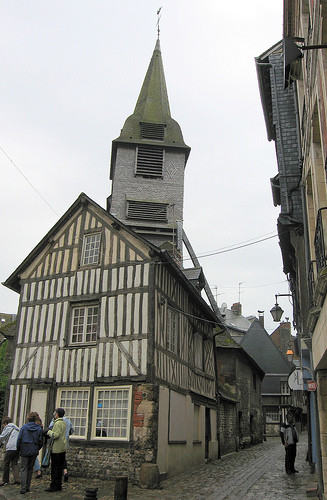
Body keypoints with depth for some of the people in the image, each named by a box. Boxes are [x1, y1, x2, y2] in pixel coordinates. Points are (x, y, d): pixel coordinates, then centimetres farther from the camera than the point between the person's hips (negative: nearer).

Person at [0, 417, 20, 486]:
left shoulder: (8, 427, 2)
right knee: (14, 463, 10)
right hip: (19, 448, 7)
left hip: (11, 448, -7)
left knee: (6, 463, 5)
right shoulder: (16, 428, 26)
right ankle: (17, 479, -2)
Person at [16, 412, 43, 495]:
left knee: (23, 469, 2)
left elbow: (19, 439, -3)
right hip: (34, 452, 2)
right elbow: (40, 441, 2)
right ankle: (27, 487, 16)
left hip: (24, 451, -2)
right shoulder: (39, 429, 0)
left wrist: (19, 449, 10)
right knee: (30, 469, 14)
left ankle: (23, 488, -6)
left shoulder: (24, 427, -4)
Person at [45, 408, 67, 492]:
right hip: (63, 448, 9)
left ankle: (53, 486, 2)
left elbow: (56, 435, -23)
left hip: (56, 449, -9)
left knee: (55, 468, -2)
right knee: (60, 467, 12)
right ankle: (59, 485, 17)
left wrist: (49, 432, -7)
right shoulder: (63, 423, 14)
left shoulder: (57, 423, -15)